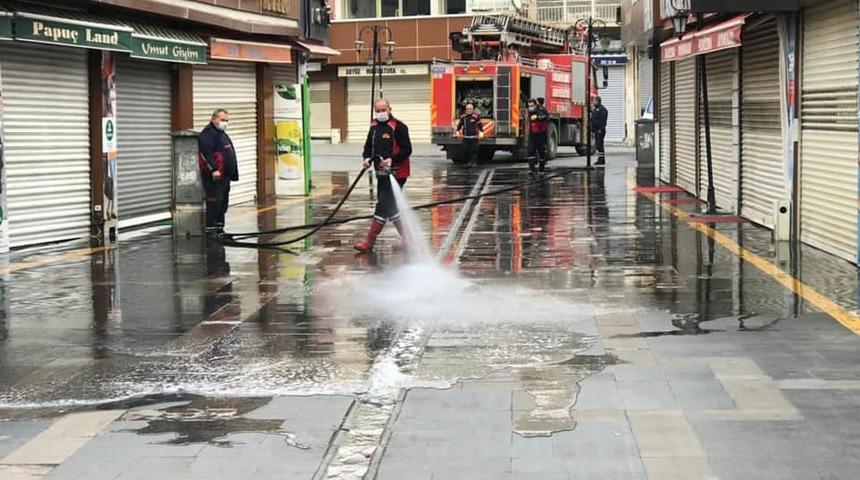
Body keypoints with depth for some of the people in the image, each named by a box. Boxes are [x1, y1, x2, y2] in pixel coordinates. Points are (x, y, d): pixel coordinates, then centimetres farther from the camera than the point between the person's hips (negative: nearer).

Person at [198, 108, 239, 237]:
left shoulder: (222, 133, 22)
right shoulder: (208, 133, -11)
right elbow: (206, 153, -21)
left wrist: (232, 173, 21)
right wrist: (214, 169, -27)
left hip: (224, 176, 10)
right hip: (214, 176, -10)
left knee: (223, 203, 13)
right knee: (214, 202, -11)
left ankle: (219, 228, 21)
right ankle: (210, 230, -9)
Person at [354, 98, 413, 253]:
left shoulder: (398, 127, -12)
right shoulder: (374, 126, 12)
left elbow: (407, 150, -13)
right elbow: (368, 146, 20)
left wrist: (392, 160, -26)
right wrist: (367, 158, 0)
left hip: (395, 174, -9)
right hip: (381, 173, 9)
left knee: (384, 206, -9)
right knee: (391, 207, 13)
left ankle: (369, 241, -8)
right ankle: (404, 236, 25)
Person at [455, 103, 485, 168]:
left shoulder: (476, 116, -6)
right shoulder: (462, 116, 6)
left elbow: (480, 124, -2)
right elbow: (459, 124, 20)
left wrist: (481, 132, -9)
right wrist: (458, 131, 20)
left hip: (474, 137, -4)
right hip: (465, 137, 4)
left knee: (474, 150, -1)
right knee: (466, 150, 1)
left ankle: (474, 163, 7)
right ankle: (469, 161, 17)